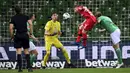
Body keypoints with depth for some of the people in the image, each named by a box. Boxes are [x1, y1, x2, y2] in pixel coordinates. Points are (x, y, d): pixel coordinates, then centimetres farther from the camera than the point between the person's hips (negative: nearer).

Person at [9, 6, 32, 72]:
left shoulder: (13, 18, 3)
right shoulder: (25, 17, 8)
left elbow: (11, 28, -7)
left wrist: (12, 36, 3)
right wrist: (31, 33, 0)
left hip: (18, 35, -1)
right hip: (25, 35, 2)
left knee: (18, 51, -2)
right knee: (26, 51, 9)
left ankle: (20, 68, -10)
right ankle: (29, 67, 0)